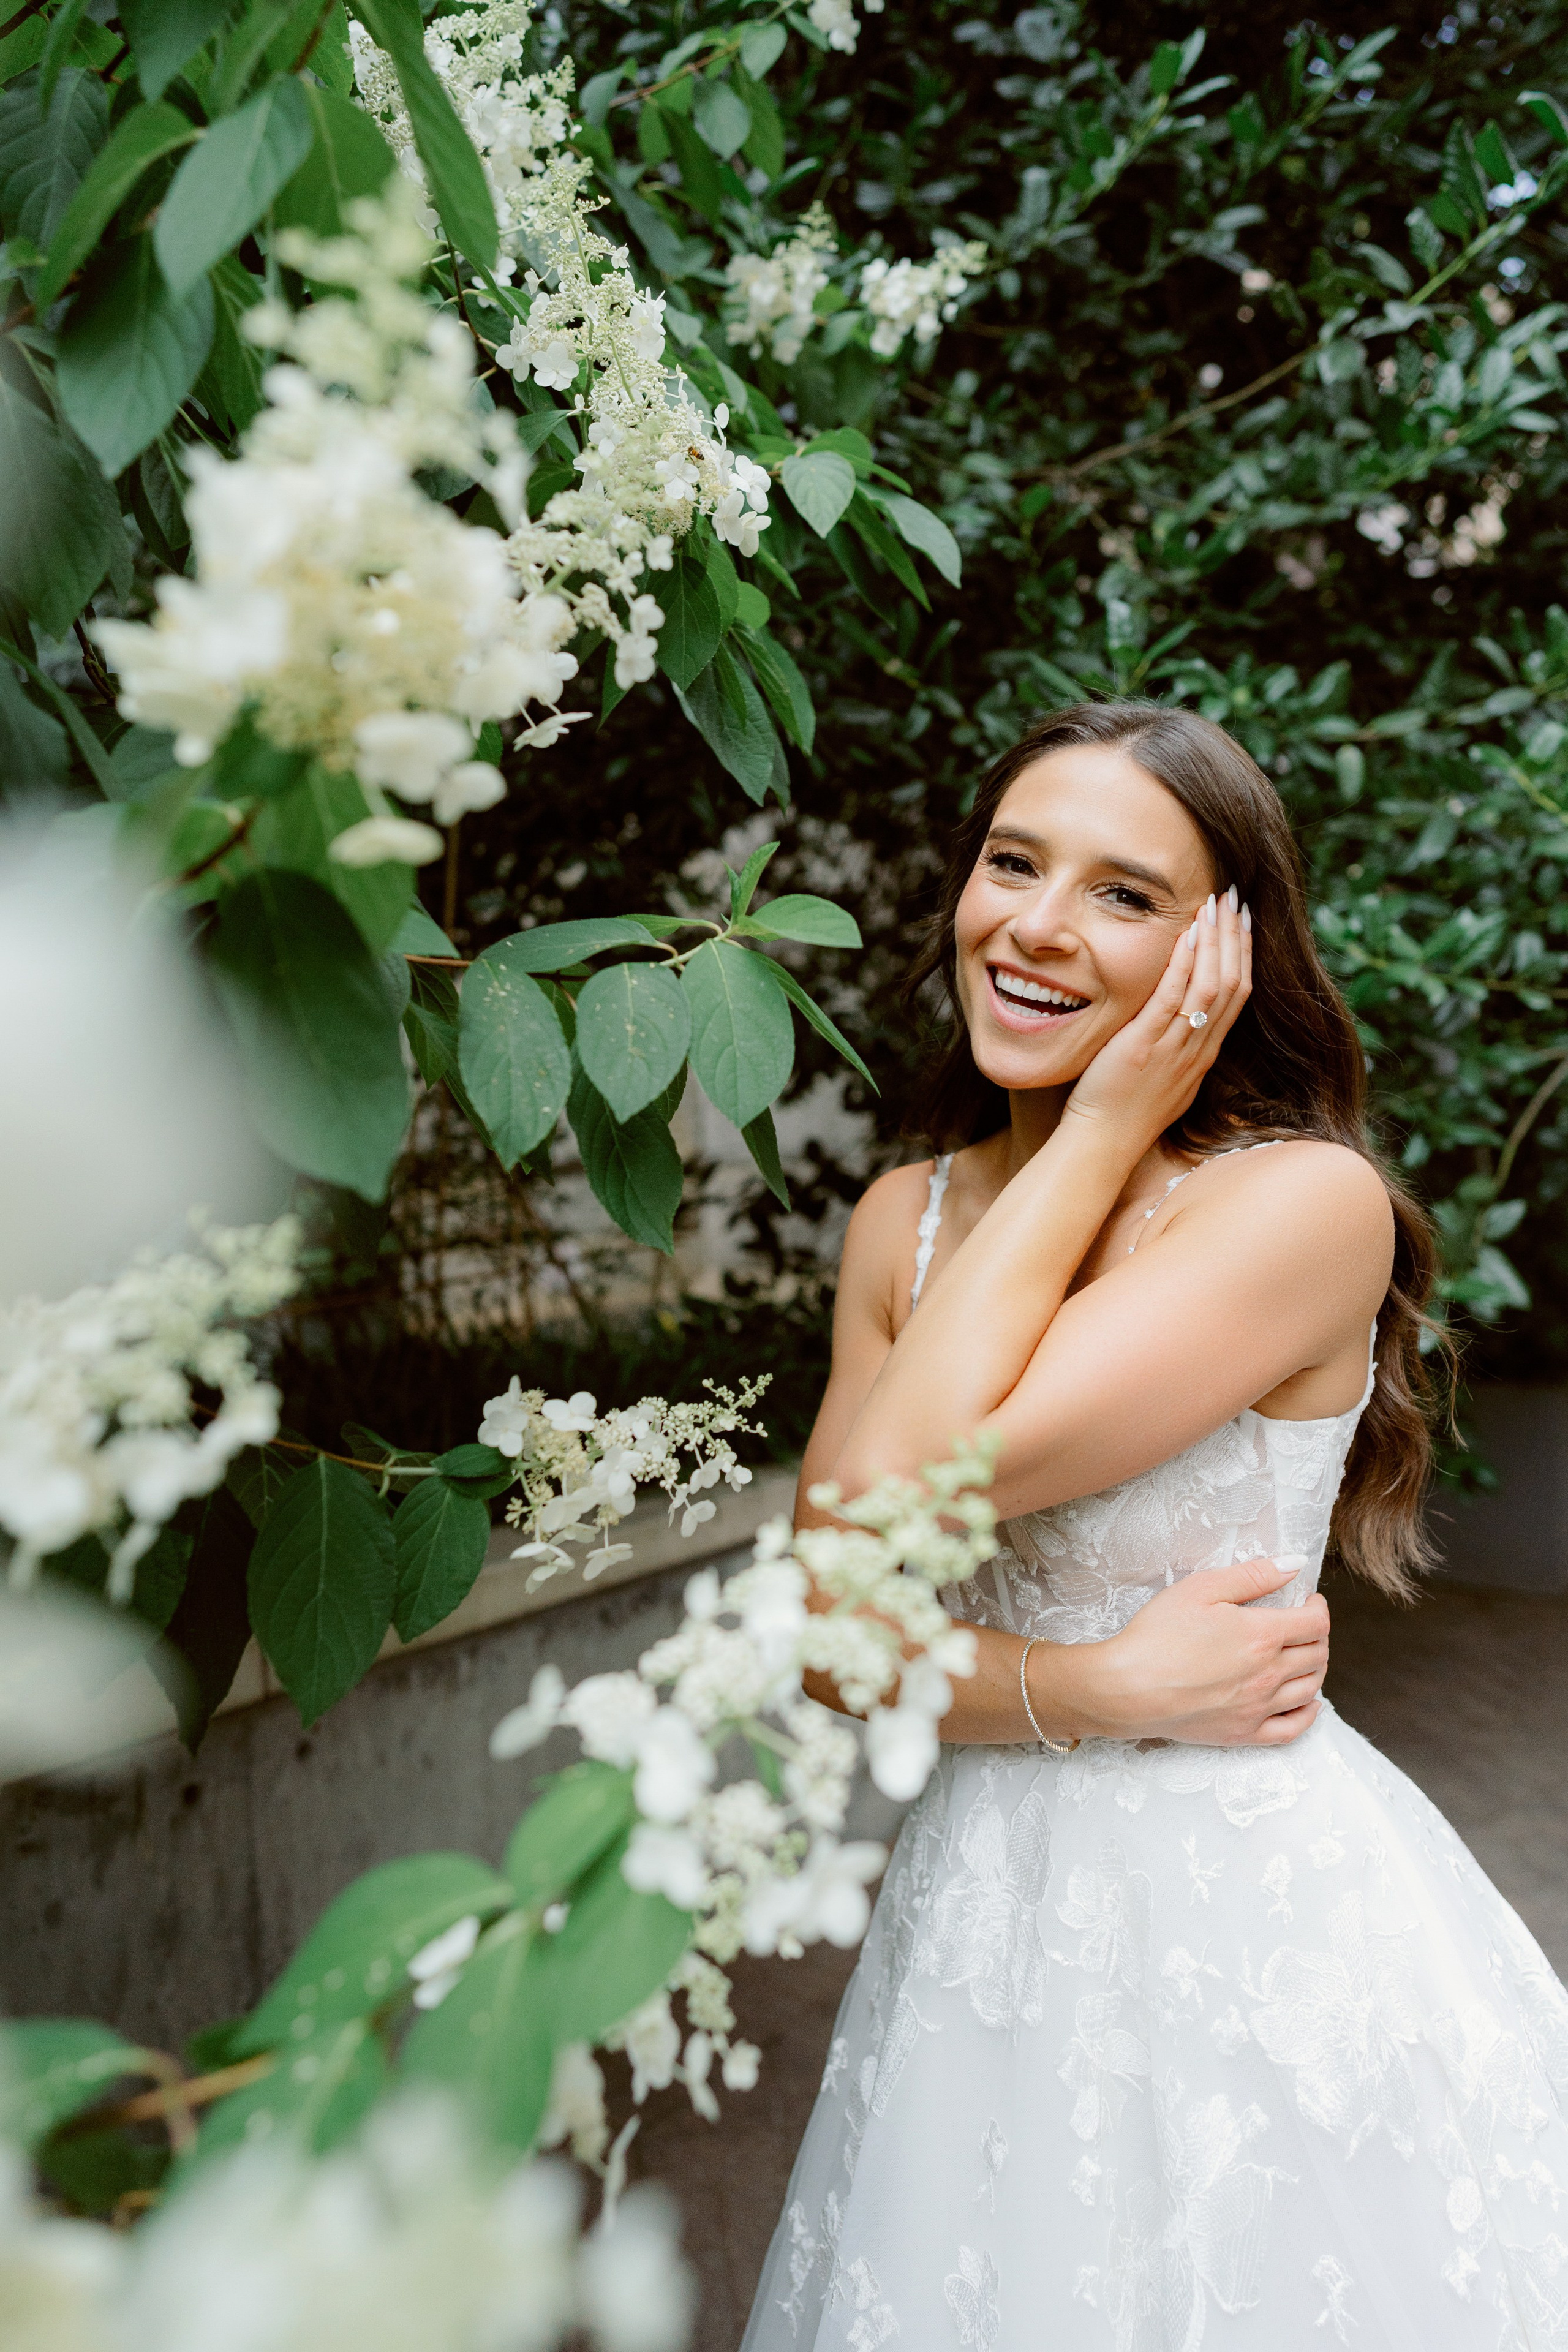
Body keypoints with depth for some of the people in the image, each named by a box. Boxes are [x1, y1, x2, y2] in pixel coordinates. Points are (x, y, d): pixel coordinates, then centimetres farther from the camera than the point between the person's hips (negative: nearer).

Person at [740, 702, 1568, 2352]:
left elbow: (900, 1496, -26)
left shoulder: (1310, 1203, -18)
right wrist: (1095, 1692, -19)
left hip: (1258, 1911, -5)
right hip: (988, 1895, 5)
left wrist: (1104, 1128, -20)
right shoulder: (905, 1220, 0)